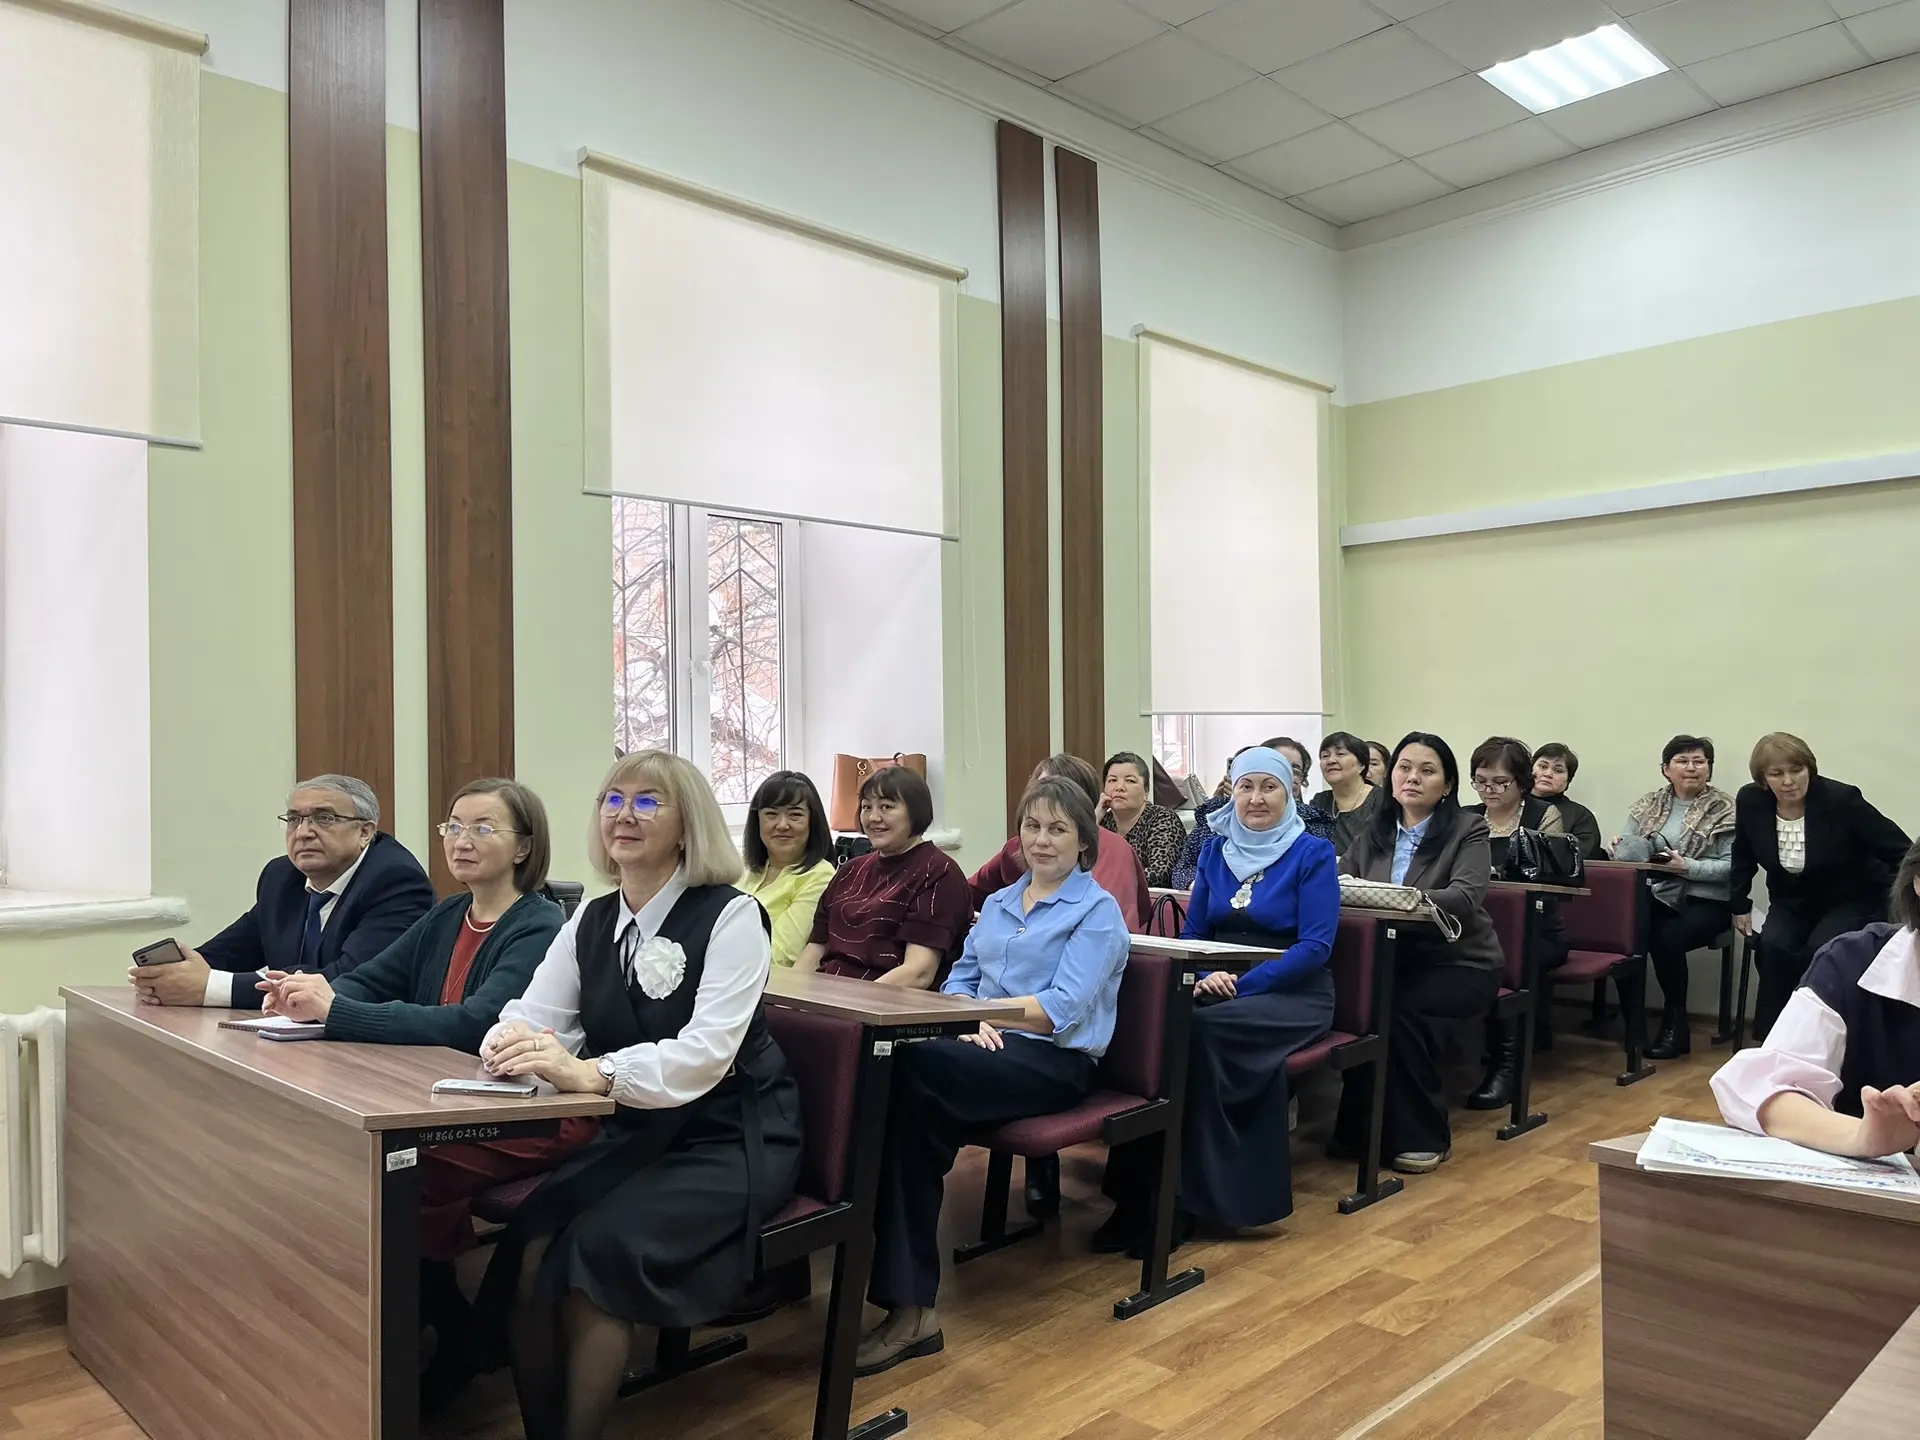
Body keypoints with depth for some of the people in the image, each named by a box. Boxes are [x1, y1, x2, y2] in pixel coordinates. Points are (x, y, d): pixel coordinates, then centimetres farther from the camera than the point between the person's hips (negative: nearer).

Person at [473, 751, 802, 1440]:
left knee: (596, 1253, -26)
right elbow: (532, 1016, -1)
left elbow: (706, 1054, -26)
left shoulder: (732, 916, -15)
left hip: (729, 1141, -5)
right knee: (527, 1247, -18)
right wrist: (513, 1043, -26)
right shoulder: (591, 921, 6)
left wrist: (590, 1072, -40)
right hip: (633, 1134, 6)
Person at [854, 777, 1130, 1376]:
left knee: (911, 1069, -33)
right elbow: (960, 977, 15)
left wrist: (979, 1007, -16)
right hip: (989, 1051, 5)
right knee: (913, 1102, -31)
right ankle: (909, 1305, -30)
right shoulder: (998, 903, 23)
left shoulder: (1098, 912, 3)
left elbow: (1063, 1008, -10)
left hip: (1055, 1062, -5)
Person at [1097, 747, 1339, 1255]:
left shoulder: (1313, 853, -2)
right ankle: (1142, 1193, -28)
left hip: (1293, 993, -4)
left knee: (1205, 1030, -34)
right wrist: (1203, 977, -10)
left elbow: (1316, 945, -11)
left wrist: (1242, 984, -21)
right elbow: (1194, 933, 13)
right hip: (1217, 987, 4)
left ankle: (1183, 1198, -27)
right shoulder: (1215, 850, 12)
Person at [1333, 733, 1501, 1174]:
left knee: (1401, 1010, -32)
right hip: (1392, 958, 3)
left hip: (1459, 962, -3)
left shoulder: (1468, 830, -4)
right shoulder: (1374, 832, 11)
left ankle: (1422, 1135, -14)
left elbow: (1465, 897, -20)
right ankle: (1359, 1127, -13)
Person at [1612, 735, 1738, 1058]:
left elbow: (1732, 866, -8)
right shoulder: (1647, 805, 14)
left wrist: (1686, 867, -20)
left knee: (1668, 937, -32)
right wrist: (1621, 848, -11)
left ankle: (1675, 1026, -9)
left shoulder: (1725, 809, 0)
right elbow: (1629, 849, 13)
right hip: (1652, 895, 3)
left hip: (1704, 901, -3)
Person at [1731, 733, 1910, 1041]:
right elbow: (1744, 856, 8)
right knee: (1773, 948, -24)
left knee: (1818, 954, -29)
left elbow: (1901, 851, -17)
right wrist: (1740, 904, 7)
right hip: (1791, 902, 4)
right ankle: (1769, 1038, -11)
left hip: (1851, 902, -3)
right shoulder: (1750, 801, -12)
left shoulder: (1841, 800, -24)